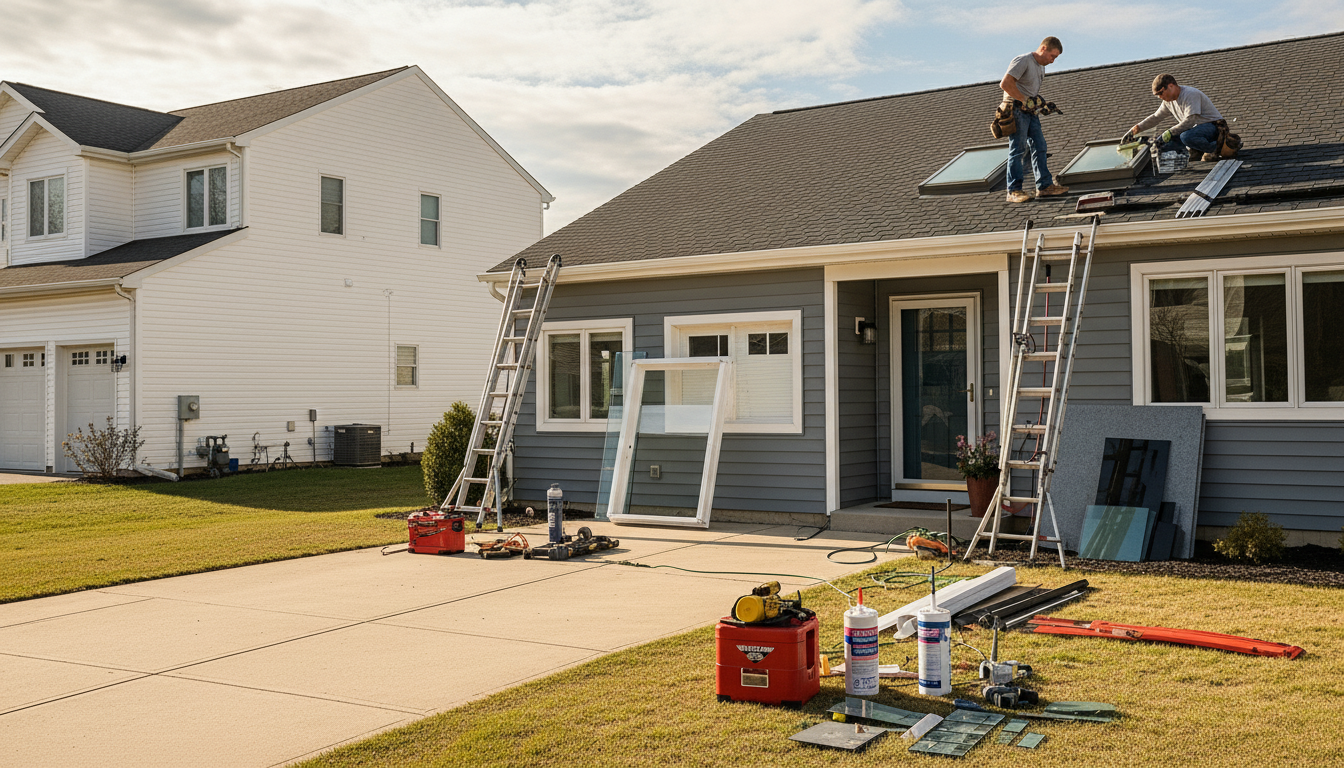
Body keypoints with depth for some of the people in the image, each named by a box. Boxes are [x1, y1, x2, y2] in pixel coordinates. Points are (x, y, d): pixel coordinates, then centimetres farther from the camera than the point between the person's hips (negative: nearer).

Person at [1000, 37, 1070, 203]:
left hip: (1030, 111, 9)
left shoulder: (1041, 67, 18)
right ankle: (1014, 191, -10)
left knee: (1039, 147, 7)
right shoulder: (1023, 61, -12)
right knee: (1018, 149, -10)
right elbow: (1005, 84, -22)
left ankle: (1044, 186, 12)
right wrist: (1024, 100, -18)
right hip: (1016, 110, -9)